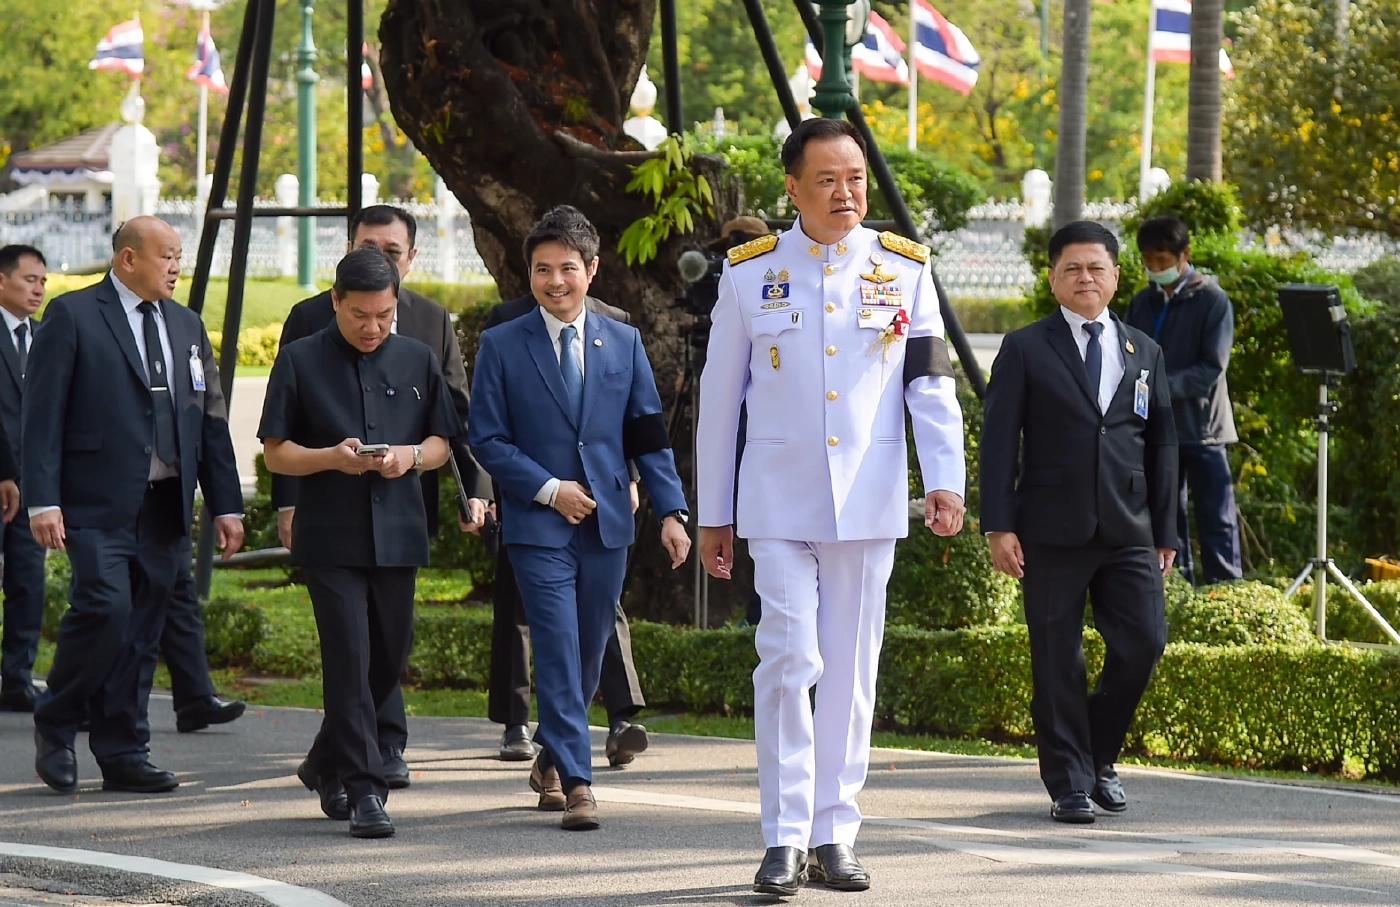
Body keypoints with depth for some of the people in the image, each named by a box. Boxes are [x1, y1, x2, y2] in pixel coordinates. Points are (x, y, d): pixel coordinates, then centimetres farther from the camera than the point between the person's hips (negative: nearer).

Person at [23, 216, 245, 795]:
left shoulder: (186, 325, 17)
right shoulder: (72, 317, -2)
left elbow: (211, 421, 18)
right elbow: (42, 415, -7)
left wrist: (226, 504, 12)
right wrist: (43, 500, -15)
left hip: (165, 508, 6)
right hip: (99, 505, -6)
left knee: (142, 633, 5)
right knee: (106, 609, -18)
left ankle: (123, 755, 11)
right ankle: (55, 726, 1)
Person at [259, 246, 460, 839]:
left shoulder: (417, 361, 11)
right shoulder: (301, 361, 1)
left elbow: (441, 444, 15)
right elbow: (276, 454, 0)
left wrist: (411, 455, -8)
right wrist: (332, 458, -18)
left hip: (397, 535, 4)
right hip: (330, 538, -4)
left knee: (389, 662, 10)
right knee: (350, 658, -11)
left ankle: (326, 765, 31)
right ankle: (363, 790, -10)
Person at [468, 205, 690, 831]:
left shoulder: (623, 343, 9)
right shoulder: (501, 346, 1)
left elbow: (648, 434, 9)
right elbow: (486, 439, -1)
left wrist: (671, 510, -2)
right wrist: (548, 489, -11)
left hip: (606, 524, 3)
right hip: (538, 526, -3)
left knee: (588, 657, 11)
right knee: (559, 656, -11)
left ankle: (550, 758, 31)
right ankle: (575, 783, -11)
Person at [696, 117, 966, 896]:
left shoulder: (904, 269, 5)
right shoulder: (751, 274, 3)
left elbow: (931, 384, 2)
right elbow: (720, 398, 8)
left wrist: (946, 480, -12)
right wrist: (714, 514, 8)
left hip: (869, 504, 1)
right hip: (779, 503, -1)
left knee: (851, 670, 5)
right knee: (790, 661, -10)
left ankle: (834, 834, 12)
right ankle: (786, 838, -5)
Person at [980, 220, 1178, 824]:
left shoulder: (1144, 354, 14)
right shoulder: (1026, 350, 4)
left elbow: (1161, 447, 15)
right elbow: (999, 440, 0)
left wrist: (1164, 532, 10)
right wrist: (998, 525, -9)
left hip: (1128, 532, 3)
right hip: (1052, 533, -3)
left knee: (1143, 642, -6)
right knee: (1058, 662, -1)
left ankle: (1099, 754, 16)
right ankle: (1070, 783, 7)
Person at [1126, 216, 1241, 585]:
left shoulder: (1212, 301, -6)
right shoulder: (1142, 303, 10)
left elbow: (1213, 367, -12)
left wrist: (1162, 387, -21)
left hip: (1200, 426, -5)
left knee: (1216, 521, -3)